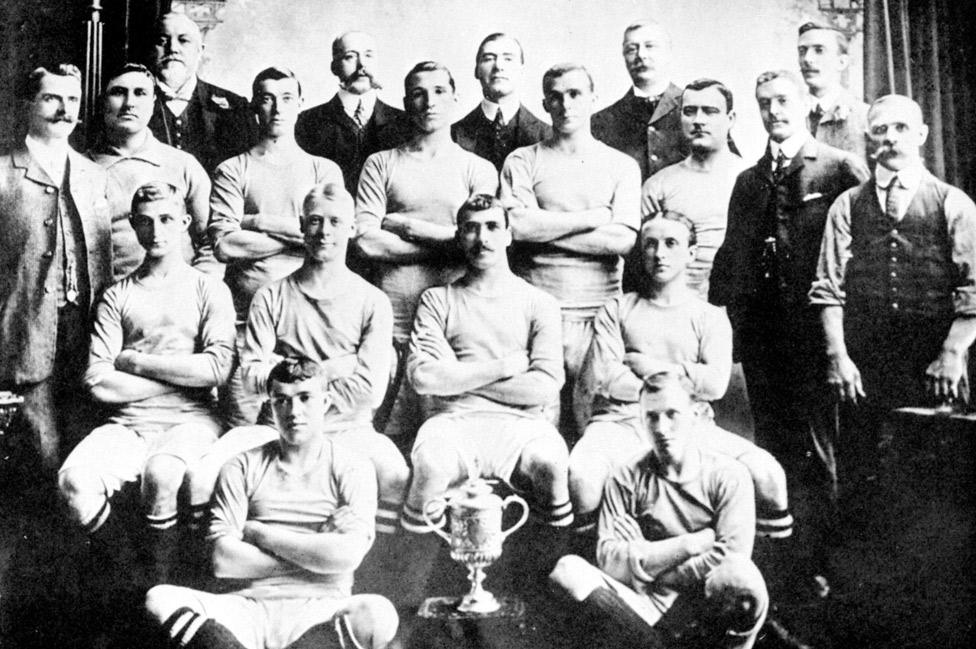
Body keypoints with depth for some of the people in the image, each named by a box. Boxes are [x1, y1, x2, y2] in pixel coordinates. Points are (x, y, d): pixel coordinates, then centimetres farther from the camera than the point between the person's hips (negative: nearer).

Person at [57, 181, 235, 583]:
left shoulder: (209, 290, 8)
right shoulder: (116, 297, 12)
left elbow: (218, 368, -9)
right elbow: (98, 383, 0)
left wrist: (134, 361, -4)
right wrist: (182, 375, -4)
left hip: (192, 419, -2)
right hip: (129, 424, 3)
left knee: (160, 474, -34)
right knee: (74, 481, -26)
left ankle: (161, 584, -9)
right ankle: (126, 562, 2)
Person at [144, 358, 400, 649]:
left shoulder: (352, 467, 6)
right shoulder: (243, 467, 10)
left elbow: (347, 556, -10)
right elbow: (222, 561, -2)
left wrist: (261, 534, -3)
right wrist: (316, 550, -4)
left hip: (319, 611, -1)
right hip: (250, 606, 2)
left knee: (379, 614, -33)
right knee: (160, 599, -22)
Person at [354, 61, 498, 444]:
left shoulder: (478, 169, 11)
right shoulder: (381, 164, 11)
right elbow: (365, 240, -2)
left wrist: (408, 225, -3)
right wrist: (447, 243, -2)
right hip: (394, 320, 0)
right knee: (390, 438, 0)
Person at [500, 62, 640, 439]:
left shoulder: (622, 166, 11)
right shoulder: (523, 161, 9)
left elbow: (623, 239, -2)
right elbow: (518, 226, -8)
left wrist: (545, 229, -5)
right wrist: (594, 216, -3)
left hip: (599, 307, 1)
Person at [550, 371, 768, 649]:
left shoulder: (728, 475, -4)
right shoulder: (626, 478, -1)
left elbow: (732, 556, -16)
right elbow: (609, 559, -11)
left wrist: (648, 565, -10)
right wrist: (694, 543, -15)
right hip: (649, 596, 1)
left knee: (740, 575, -36)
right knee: (568, 568, -22)